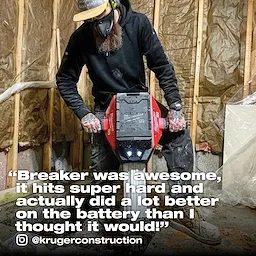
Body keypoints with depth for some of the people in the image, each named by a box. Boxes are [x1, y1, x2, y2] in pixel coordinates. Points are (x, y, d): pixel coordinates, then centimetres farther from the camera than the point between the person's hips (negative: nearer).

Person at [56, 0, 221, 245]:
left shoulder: (138, 23, -13)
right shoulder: (81, 38, -12)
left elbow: (162, 65, -13)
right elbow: (65, 79, -6)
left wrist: (175, 107, -21)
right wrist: (83, 113, -18)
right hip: (106, 108, 0)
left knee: (179, 133, -19)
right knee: (101, 169, -13)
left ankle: (181, 210, -14)